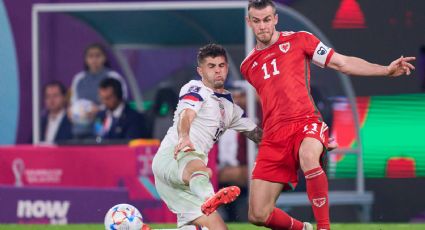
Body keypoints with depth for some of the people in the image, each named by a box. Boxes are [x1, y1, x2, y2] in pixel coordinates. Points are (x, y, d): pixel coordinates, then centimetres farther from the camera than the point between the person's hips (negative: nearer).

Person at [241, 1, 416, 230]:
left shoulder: (299, 40, 9)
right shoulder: (248, 66, 18)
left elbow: (343, 63, 6)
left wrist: (386, 70, -3)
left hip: (306, 123, -4)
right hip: (273, 137, 4)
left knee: (308, 157, -42)